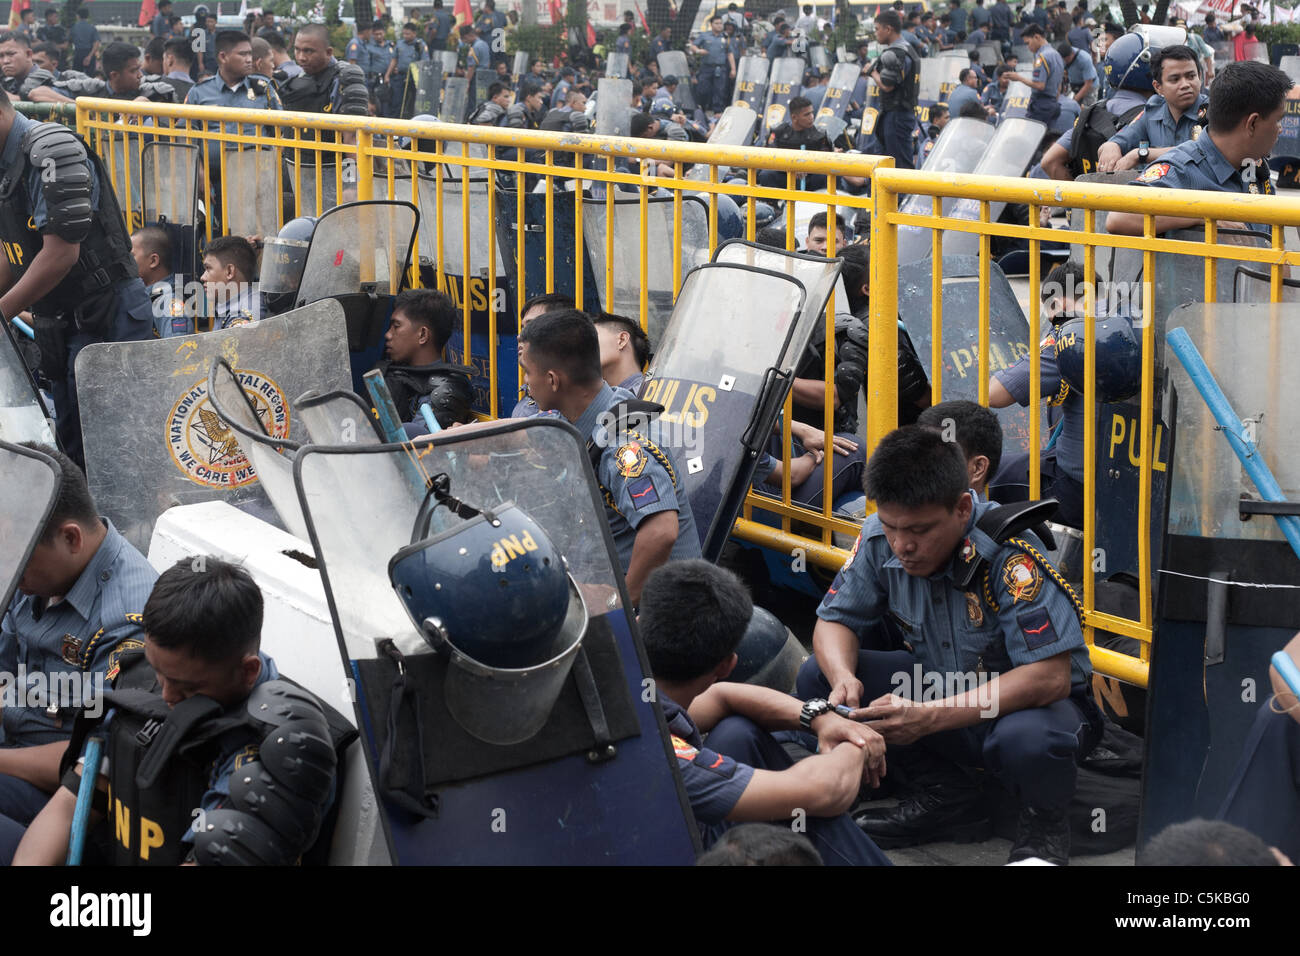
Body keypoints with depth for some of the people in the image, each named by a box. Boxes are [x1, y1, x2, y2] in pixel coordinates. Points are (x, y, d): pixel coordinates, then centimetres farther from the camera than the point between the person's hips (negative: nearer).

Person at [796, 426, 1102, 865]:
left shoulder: (1010, 554, -29)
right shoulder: (880, 540, -13)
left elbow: (1050, 677, -33)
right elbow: (836, 619, -1)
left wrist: (930, 717, -39)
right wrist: (843, 678, -26)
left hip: (1028, 703, -6)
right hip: (942, 687, 6)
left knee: (1026, 739, -42)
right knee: (817, 677, -12)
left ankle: (1045, 821, -3)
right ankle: (943, 794, 3)